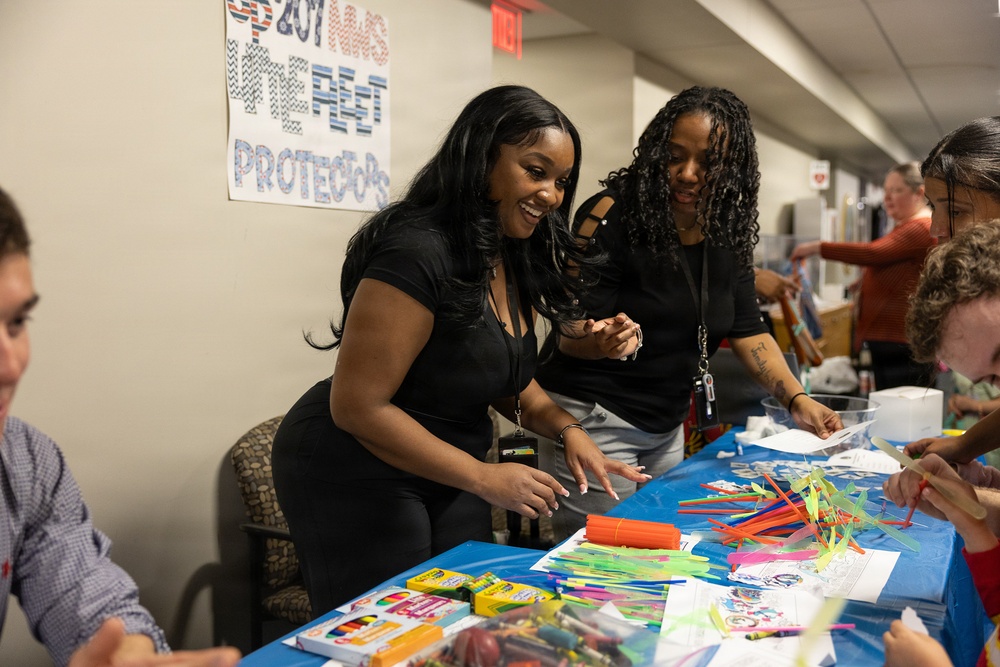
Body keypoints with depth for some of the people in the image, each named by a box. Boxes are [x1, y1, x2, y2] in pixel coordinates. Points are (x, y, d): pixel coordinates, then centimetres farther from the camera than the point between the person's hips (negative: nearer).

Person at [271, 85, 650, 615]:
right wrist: (482, 478, -22)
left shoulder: (510, 258, 2)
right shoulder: (418, 252, -26)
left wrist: (566, 428, -6)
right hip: (355, 475, -8)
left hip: (442, 471, 9)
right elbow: (357, 406, -25)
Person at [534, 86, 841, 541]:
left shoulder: (726, 233, 1)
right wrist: (600, 342, -41)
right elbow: (568, 334, -18)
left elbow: (746, 328, 4)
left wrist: (796, 399, -8)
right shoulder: (613, 215, -18)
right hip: (594, 418, -7)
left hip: (668, 426, 7)